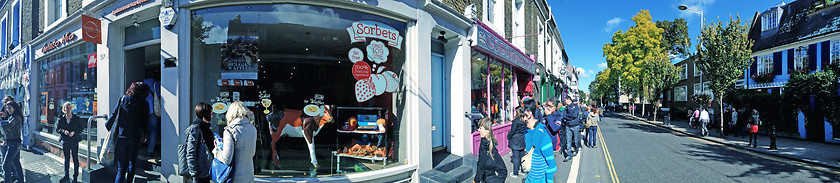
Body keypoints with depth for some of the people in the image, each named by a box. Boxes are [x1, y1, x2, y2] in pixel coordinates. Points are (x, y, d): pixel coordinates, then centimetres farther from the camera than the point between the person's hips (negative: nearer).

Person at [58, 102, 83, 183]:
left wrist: (74, 132, -17)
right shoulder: (61, 119, 2)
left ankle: (75, 176, 15)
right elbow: (57, 129, 4)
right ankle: (66, 176, 25)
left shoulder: (77, 118, -3)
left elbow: (81, 128, 0)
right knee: (66, 159, 13)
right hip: (65, 142, 2)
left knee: (75, 159, 4)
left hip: (74, 141, -2)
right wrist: (63, 131, -16)